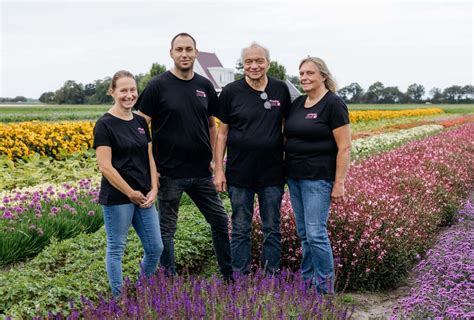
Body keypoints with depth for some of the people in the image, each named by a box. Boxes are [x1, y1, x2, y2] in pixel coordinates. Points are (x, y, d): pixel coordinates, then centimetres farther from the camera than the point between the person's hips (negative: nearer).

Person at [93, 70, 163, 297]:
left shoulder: (140, 122, 10)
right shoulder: (105, 124, -10)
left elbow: (149, 158, 12)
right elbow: (105, 167, -15)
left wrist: (153, 189, -1)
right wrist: (130, 193, -13)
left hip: (144, 197, 7)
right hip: (117, 197, -7)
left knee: (155, 247, 10)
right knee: (116, 250, 6)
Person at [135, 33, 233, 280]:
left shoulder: (205, 86, 6)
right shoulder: (158, 86, -8)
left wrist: (215, 159, 8)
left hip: (202, 172, 5)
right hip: (169, 173, -4)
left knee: (220, 221, 11)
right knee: (167, 229, 8)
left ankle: (230, 276, 27)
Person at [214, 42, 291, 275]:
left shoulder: (281, 89, 1)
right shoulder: (231, 92, -3)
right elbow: (222, 132, 0)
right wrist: (219, 170, -4)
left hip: (272, 173, 1)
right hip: (240, 173, -1)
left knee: (272, 229, 11)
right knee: (240, 229, 9)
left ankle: (272, 274, 23)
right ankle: (239, 276, 21)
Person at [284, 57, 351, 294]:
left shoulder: (333, 105, -9)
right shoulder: (297, 103, 12)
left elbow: (344, 147, -12)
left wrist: (339, 183, -15)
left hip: (318, 177, -7)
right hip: (295, 176, 7)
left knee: (315, 233, -8)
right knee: (303, 233, 11)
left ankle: (325, 288, 4)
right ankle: (307, 282, 21)